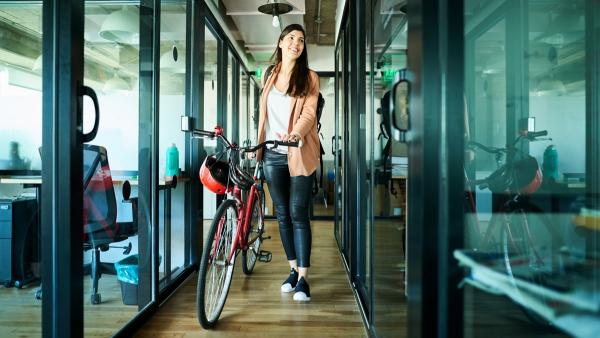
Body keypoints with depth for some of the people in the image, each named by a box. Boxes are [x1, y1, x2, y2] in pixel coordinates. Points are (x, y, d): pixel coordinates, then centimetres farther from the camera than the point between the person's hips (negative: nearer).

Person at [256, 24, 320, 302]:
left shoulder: (309, 78, 3)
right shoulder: (269, 76, 15)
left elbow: (309, 113, -9)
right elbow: (263, 114, 17)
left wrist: (296, 133, -28)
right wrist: (258, 144, 11)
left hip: (299, 153, -4)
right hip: (272, 154, 4)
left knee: (298, 215, -6)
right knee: (282, 215, 8)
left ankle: (303, 278, 0)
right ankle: (293, 270, 21)